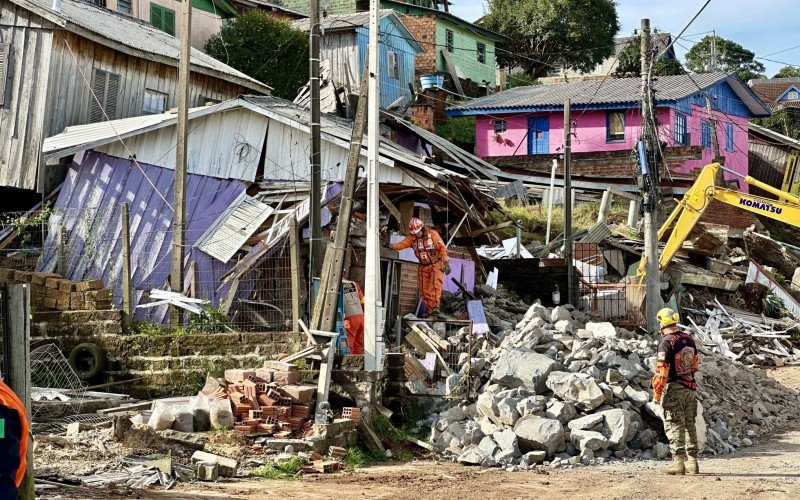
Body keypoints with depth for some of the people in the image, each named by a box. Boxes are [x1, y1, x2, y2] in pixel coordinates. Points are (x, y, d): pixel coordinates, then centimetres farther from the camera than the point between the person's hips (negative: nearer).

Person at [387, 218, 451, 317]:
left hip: (436, 264, -5)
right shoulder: (412, 238, 2)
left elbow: (442, 247, -10)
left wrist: (446, 262, -15)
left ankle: (435, 306, -26)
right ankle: (429, 309, 10)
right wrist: (392, 246, -31)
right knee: (424, 289, 2)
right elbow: (402, 244, -10)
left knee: (436, 284, -21)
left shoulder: (432, 234, -9)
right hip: (423, 267, 5)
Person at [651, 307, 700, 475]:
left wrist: (657, 394, -13)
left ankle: (678, 462, -7)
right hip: (690, 387, 7)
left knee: (674, 425, -3)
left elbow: (661, 371, -18)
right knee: (689, 425, 13)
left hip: (674, 388, -7)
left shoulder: (666, 343, -16)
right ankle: (692, 462, 16)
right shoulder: (689, 339, 6)